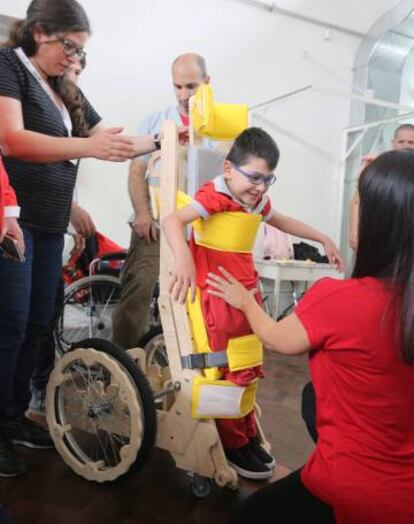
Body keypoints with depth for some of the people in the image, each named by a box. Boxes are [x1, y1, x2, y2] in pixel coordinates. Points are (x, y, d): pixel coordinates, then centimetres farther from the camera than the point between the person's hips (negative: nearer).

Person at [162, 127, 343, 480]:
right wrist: (183, 260, -47)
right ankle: (232, 444, 20)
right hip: (217, 296, -8)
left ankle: (247, 434, 35)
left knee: (248, 370, 17)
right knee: (228, 374, 0)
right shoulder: (215, 196, -15)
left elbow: (283, 221, 28)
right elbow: (172, 221, -29)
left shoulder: (258, 201, 8)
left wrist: (324, 240, 29)